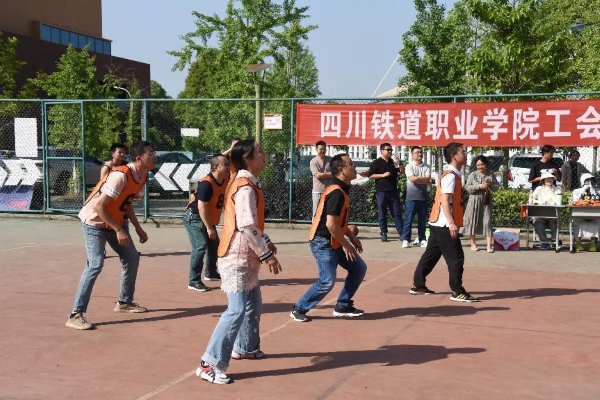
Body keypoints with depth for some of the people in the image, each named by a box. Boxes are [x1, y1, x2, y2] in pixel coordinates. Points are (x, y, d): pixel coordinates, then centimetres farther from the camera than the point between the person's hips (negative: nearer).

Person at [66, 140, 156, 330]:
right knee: (95, 265, -20)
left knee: (132, 259, 13)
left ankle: (124, 302, 31)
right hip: (95, 222, -9)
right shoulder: (121, 175, -29)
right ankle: (76, 315, -17)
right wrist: (119, 230, -29)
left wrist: (138, 228, 8)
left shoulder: (142, 176, -2)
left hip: (115, 222, 9)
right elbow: (99, 205, -30)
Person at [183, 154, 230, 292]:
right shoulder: (207, 184, -29)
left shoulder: (225, 180, -4)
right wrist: (209, 228, -29)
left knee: (214, 245, 20)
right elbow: (201, 207, -31)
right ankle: (194, 281, -16)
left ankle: (210, 273, 41)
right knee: (200, 246, -20)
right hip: (194, 218, -10)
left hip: (208, 219, 10)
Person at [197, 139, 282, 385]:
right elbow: (247, 227, -25)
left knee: (253, 305, 22)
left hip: (246, 258, 11)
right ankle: (211, 364, -12)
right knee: (237, 310, -13)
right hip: (238, 258, -11)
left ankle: (245, 347, 40)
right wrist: (268, 254, -18)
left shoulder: (247, 184, 14)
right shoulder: (246, 187, -18)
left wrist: (266, 244, 15)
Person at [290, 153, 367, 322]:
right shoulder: (337, 193, -22)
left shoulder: (342, 190, 10)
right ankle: (299, 309, 4)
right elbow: (330, 224, -27)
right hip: (324, 243, -10)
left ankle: (343, 306, 19)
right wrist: (346, 245, -17)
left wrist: (352, 238, 15)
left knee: (359, 268, 11)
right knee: (327, 281, -13)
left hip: (335, 242, 10)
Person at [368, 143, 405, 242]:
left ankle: (401, 233, 1)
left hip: (393, 191, 3)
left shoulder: (394, 162, 14)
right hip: (381, 192, -3)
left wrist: (399, 163, -6)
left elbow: (402, 171, 11)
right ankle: (384, 233, 9)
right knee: (382, 214, 2)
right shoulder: (377, 163, 0)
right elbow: (370, 176, -5)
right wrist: (383, 175, -14)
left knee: (396, 213, 1)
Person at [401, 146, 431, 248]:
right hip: (412, 197, -2)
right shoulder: (409, 166, 3)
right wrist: (425, 180, -5)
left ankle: (421, 239, 14)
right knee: (408, 219, -3)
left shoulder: (427, 167, 9)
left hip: (424, 197, 3)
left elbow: (428, 178, -6)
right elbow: (412, 179, -12)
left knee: (422, 220, 7)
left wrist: (417, 179, -9)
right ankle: (405, 240, 0)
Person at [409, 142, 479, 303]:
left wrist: (451, 222, 23)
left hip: (438, 223, 10)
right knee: (456, 257, -5)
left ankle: (418, 285, 22)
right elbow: (444, 201, -22)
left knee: (431, 254, 15)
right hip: (444, 224, -10)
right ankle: (458, 292, -1)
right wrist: (452, 223, -27)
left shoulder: (452, 174, 16)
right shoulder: (450, 176, -15)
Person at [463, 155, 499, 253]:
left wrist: (490, 184, -12)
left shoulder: (491, 175, 7)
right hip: (475, 200, -1)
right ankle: (473, 243, 16)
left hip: (486, 201, 1)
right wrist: (478, 186, -16)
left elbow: (496, 188, 8)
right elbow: (467, 187, -5)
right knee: (473, 220, 3)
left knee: (487, 221, -5)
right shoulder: (473, 175, 1)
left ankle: (489, 245, -9)